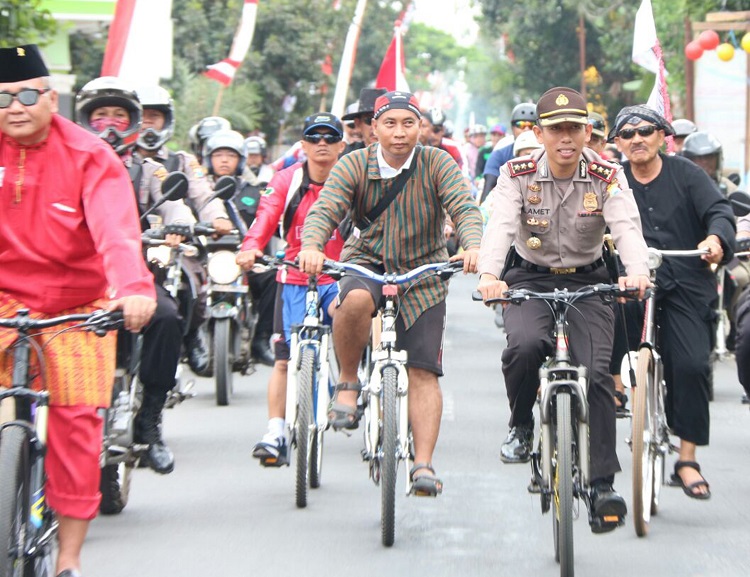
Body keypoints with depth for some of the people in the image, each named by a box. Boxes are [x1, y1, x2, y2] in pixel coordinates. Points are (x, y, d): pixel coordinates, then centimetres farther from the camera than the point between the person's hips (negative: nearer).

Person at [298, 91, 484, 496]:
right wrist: (311, 246, -41)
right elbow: (325, 209, -19)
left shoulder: (437, 164, -7)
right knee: (356, 299, -37)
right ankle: (348, 383, -14)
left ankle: (423, 464, -3)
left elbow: (464, 208, -20)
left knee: (423, 371, -7)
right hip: (367, 262, -1)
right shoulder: (354, 165, -7)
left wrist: (472, 246, -42)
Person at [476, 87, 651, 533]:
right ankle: (521, 426, -1)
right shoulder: (518, 175, -9)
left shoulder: (608, 177, -8)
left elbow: (628, 228, -24)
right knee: (525, 346, -31)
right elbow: (500, 226, -25)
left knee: (596, 373, -16)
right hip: (530, 280, 0)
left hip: (588, 281, 0)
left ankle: (603, 485, -10)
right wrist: (490, 275, -45)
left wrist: (638, 273, -46)